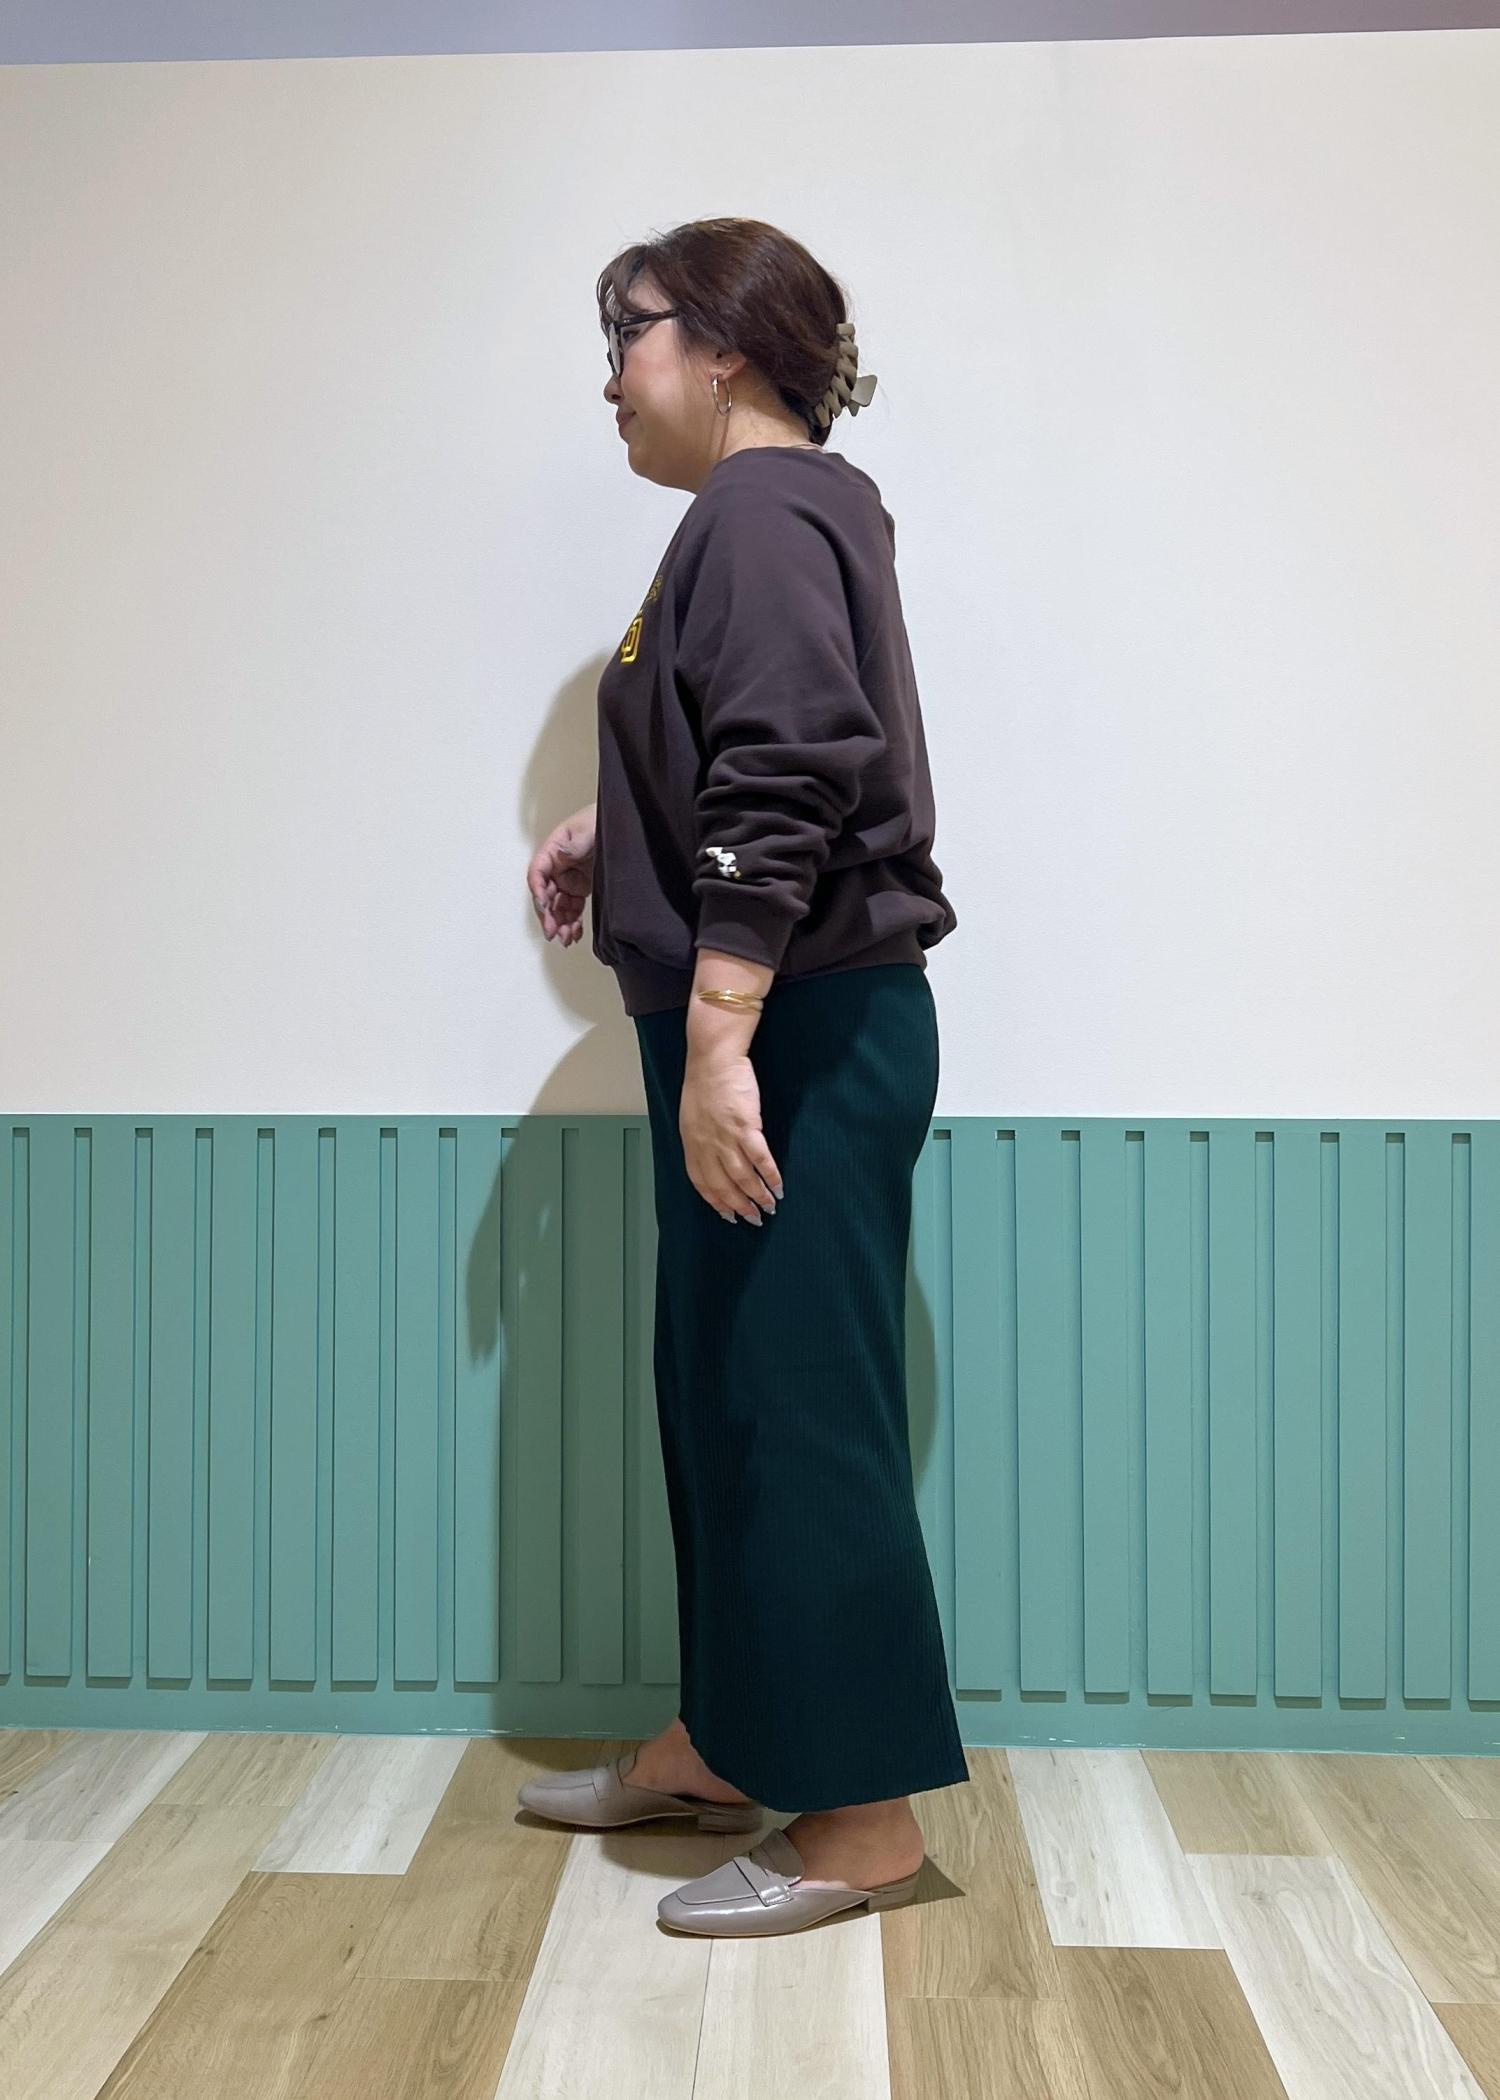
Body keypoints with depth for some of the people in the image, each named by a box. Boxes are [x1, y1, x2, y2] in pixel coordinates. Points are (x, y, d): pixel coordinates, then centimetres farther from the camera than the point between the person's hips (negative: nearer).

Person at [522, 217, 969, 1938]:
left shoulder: (762, 515, -13)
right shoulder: (772, 512, 18)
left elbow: (785, 791, -23)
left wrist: (719, 1046, -26)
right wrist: (614, 831, 15)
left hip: (804, 1038, -11)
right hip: (772, 1035, 11)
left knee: (797, 1411, -4)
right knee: (720, 1394, 16)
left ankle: (863, 1822, 10)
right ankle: (723, 1744, 31)